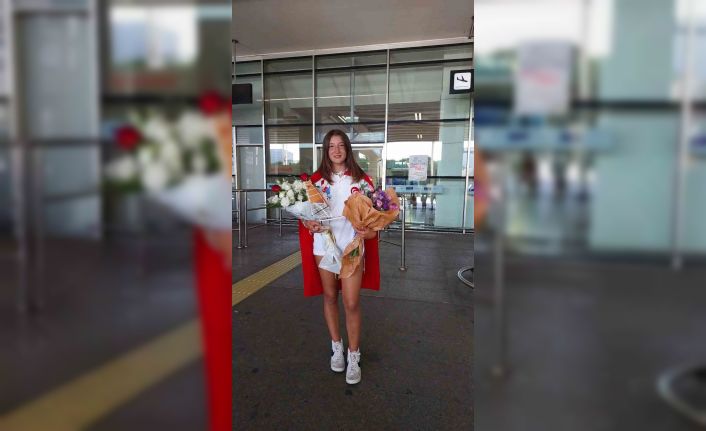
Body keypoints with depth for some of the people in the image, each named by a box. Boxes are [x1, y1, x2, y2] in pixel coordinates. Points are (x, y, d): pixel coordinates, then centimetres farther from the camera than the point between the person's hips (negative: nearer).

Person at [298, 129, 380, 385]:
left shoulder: (360, 179, 0)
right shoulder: (317, 179, 3)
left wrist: (371, 230, -16)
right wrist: (310, 224, -16)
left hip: (352, 246, -1)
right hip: (324, 245, 2)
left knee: (352, 303, -1)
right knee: (330, 297, 14)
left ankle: (353, 357, 16)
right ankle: (336, 347, 33)